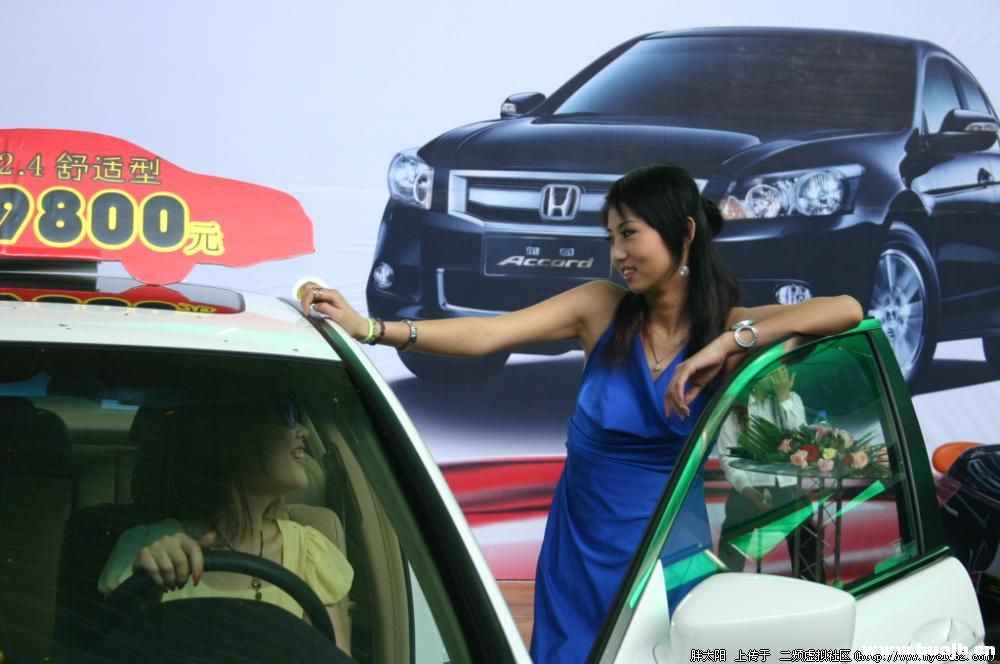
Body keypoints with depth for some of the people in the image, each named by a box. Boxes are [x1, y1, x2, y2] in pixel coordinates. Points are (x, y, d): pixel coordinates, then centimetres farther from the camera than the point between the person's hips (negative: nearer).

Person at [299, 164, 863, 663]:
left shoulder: (727, 328, -7)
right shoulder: (603, 308, -5)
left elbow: (846, 310, -19)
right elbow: (486, 335, -14)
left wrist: (729, 343, -28)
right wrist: (371, 329, -26)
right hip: (581, 546, 1)